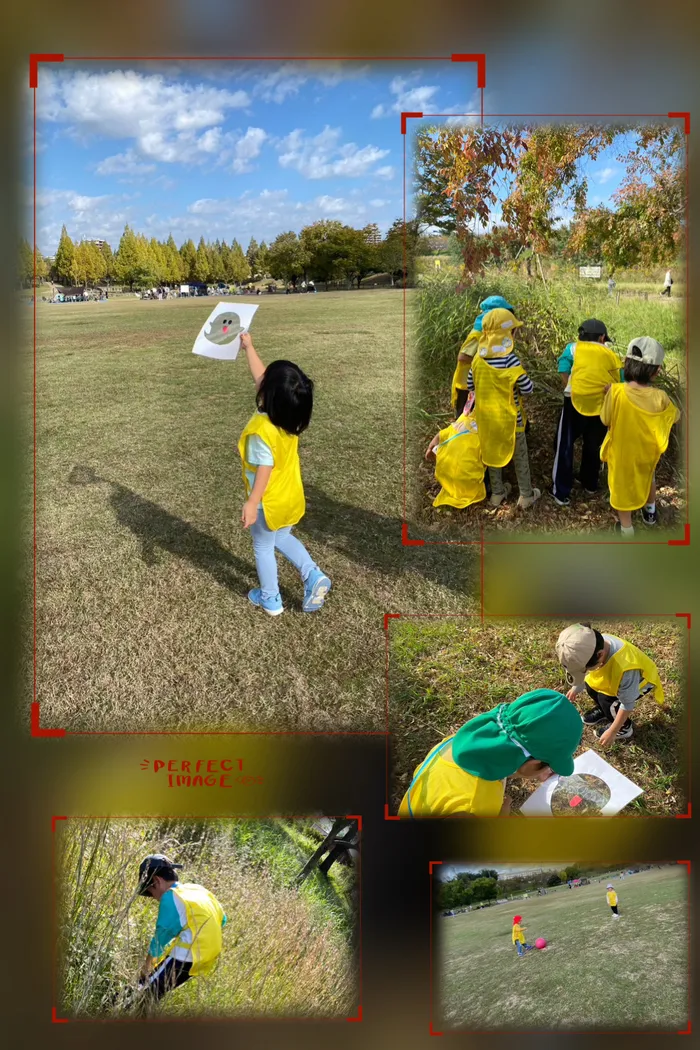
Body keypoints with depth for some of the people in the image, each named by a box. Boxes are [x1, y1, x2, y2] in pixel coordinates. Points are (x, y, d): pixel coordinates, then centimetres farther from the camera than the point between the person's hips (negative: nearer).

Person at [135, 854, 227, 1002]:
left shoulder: (171, 897, -9)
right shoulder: (198, 890, 15)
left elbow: (162, 936, -6)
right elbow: (221, 919, 22)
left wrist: (146, 967, 6)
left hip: (186, 957, -9)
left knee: (144, 993, -6)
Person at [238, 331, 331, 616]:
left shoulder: (261, 431, -32)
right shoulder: (290, 414, -10)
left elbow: (264, 471, -28)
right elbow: (261, 377, 2)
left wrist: (251, 504, -22)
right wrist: (249, 348, 10)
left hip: (269, 503, -7)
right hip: (291, 497, 7)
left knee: (263, 548, 17)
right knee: (282, 539, 30)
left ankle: (270, 599, 32)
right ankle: (314, 577, 16)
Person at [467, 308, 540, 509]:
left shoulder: (479, 357, -6)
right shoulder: (509, 358, -23)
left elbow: (470, 385, 4)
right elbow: (527, 389, -19)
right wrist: (519, 380, 1)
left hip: (486, 416, 5)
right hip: (509, 416, -5)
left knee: (492, 453, 20)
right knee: (519, 456, 12)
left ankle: (497, 493, 31)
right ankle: (526, 495, 23)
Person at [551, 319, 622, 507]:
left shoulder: (573, 348, 7)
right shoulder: (610, 354, 12)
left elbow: (564, 373, -7)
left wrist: (574, 391, 4)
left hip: (576, 402, -2)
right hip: (601, 406, 2)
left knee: (565, 446, 9)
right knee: (593, 446, 22)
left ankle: (562, 493, 9)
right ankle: (590, 485, 37)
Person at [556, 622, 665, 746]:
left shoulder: (624, 669, -47)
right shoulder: (597, 644, -29)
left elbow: (627, 705, -30)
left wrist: (612, 732, -22)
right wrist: (576, 688, 7)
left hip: (641, 679, -6)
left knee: (607, 700, -21)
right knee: (590, 685, -5)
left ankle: (625, 728, 7)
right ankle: (603, 711, 25)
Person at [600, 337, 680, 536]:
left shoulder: (616, 392, -29)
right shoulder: (660, 398, -23)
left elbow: (605, 420, -13)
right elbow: (676, 417, -3)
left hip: (621, 455, -2)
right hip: (647, 454, 3)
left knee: (622, 489, 20)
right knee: (648, 477, 34)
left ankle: (626, 529, 36)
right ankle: (650, 512, 57)